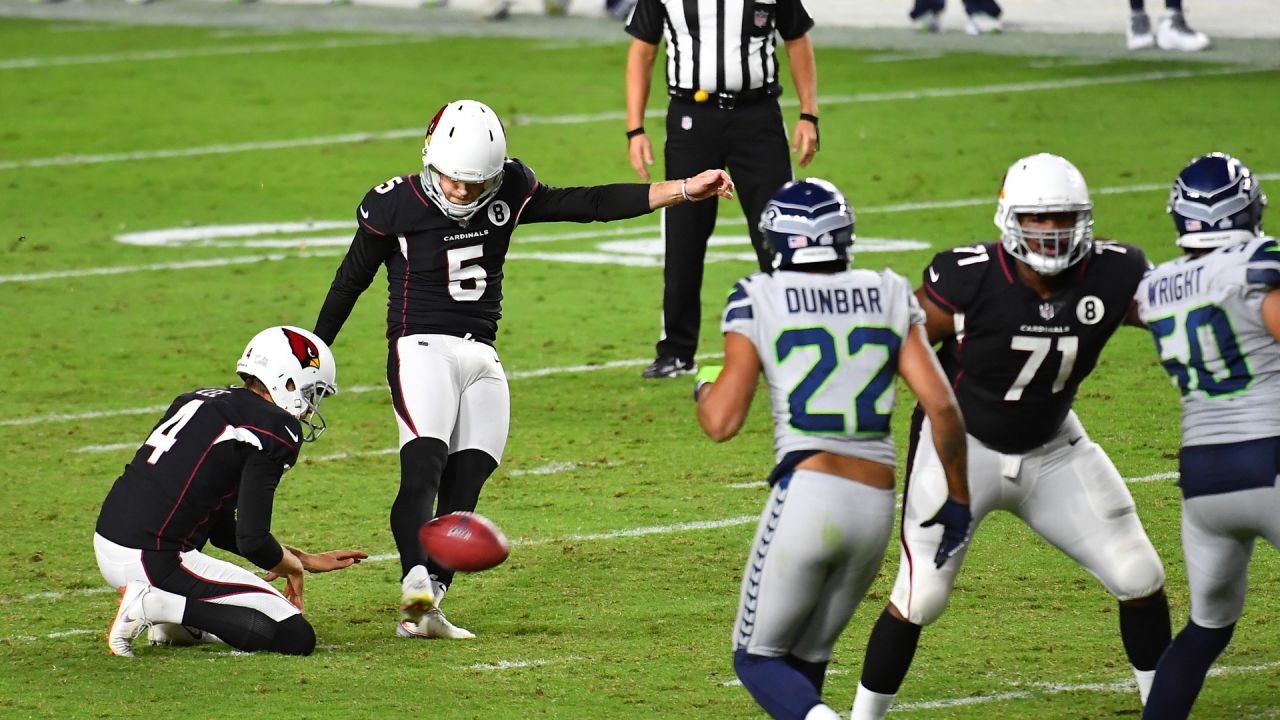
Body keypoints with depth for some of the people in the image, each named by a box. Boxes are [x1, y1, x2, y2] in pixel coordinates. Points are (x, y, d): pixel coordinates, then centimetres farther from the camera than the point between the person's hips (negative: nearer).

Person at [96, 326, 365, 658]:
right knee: (297, 637, -6)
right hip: (154, 562, -9)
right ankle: (158, 605, -11)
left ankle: (179, 621, 11)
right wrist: (292, 565, 9)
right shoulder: (274, 428, -8)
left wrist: (308, 560, 27)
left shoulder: (201, 399, 19)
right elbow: (252, 540, -13)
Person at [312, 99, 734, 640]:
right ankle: (417, 580, -45)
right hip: (422, 348, -5)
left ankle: (421, 613, -5)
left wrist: (683, 190, -4)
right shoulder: (395, 208, -7)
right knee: (423, 466, -25)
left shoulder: (508, 194, 2)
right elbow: (350, 282, 5)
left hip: (482, 359, 5)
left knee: (463, 487, -5)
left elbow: (588, 204, 3)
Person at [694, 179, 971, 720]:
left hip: (806, 494, -4)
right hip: (876, 507, 4)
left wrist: (704, 387, 21)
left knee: (757, 659, 9)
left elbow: (721, 423, -2)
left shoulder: (759, 301, 0)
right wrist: (958, 500, 14)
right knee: (805, 661, 21)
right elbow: (941, 405, 3)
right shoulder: (888, 297, 10)